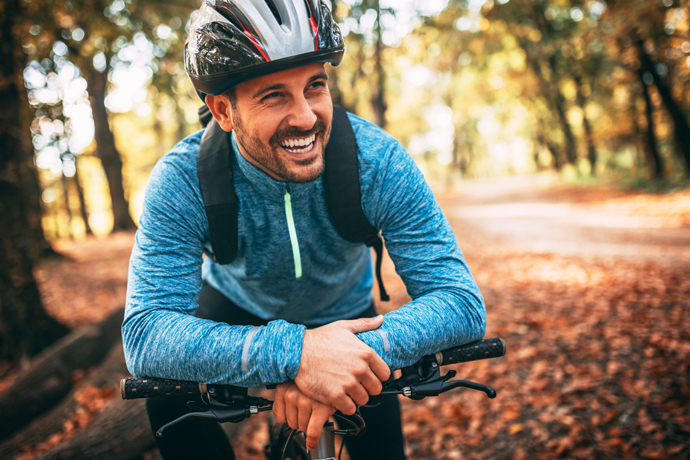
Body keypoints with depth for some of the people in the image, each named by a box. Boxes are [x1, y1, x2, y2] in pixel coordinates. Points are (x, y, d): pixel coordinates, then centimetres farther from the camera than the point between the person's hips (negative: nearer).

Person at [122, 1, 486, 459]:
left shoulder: (380, 163, -32)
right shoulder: (182, 182, -33)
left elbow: (463, 302, -34)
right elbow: (144, 334, -39)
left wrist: (343, 355, -53)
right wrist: (292, 352, -55)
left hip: (344, 313, 1)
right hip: (235, 306, 0)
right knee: (169, 398, -23)